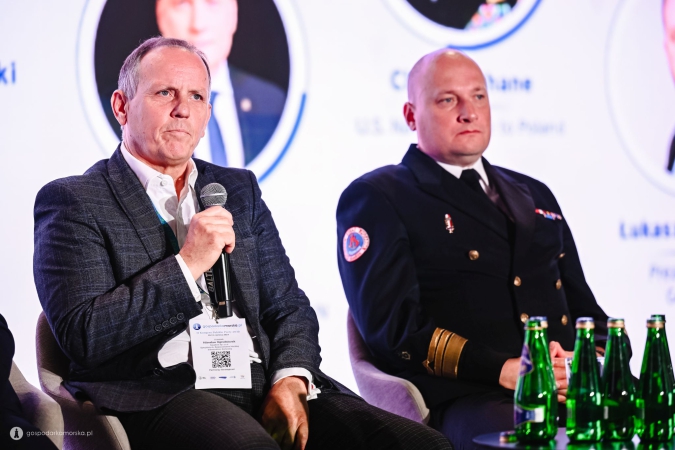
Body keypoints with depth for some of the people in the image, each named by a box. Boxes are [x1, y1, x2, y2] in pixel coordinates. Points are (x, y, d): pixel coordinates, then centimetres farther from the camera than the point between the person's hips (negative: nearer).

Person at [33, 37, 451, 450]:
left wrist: (291, 380, -3)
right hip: (159, 395, -5)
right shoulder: (71, 202, 5)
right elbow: (82, 337, -8)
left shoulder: (238, 189, 22)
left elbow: (288, 305, 18)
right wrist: (187, 265, -12)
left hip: (260, 384, 6)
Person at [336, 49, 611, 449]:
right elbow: (392, 324, -5)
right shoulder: (375, 198, 8)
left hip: (572, 386, 6)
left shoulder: (533, 195, 28)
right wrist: (502, 369, -16)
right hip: (468, 399, -6)